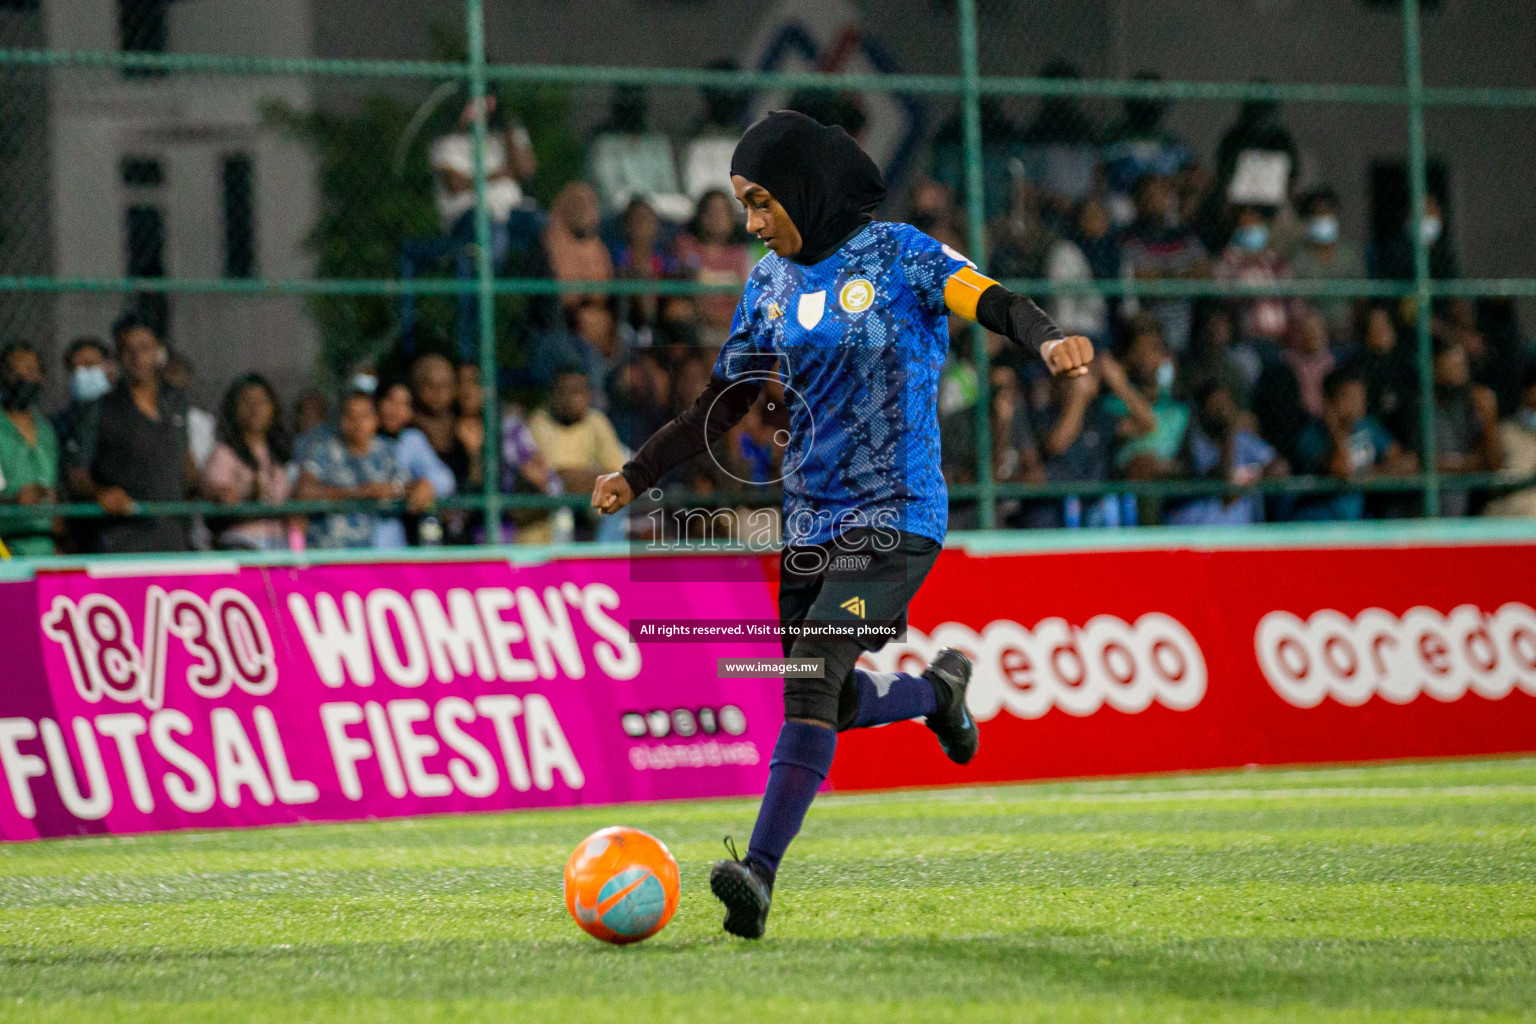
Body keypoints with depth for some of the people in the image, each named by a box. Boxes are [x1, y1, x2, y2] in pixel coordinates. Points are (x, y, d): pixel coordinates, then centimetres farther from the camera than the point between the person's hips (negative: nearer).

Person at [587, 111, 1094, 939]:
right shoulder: (772, 281, 11)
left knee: (811, 679, -21)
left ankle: (759, 873, -27)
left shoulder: (896, 255, -7)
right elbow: (725, 401, 17)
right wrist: (637, 476, 11)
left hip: (893, 519, -7)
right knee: (833, 702, 9)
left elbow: (994, 304, -20)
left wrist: (1047, 340, -41)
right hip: (808, 521, 7)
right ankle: (936, 688, 41)